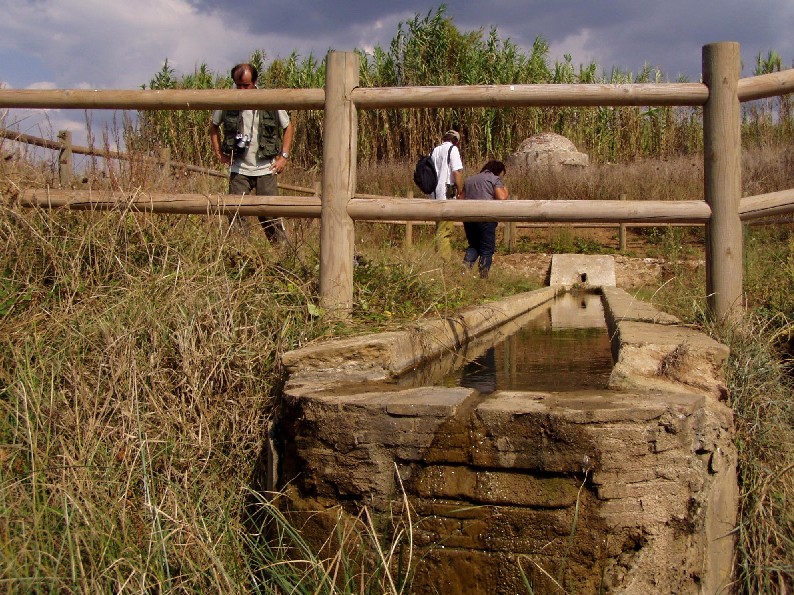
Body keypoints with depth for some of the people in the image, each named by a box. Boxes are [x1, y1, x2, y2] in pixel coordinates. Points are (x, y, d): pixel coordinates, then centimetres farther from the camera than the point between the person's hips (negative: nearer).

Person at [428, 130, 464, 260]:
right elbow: (457, 172, -15)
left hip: (435, 195, 7)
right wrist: (460, 191, -7)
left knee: (440, 229, 16)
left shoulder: (435, 151, 15)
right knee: (444, 231, -8)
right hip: (447, 195, -7)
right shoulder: (453, 149, -6)